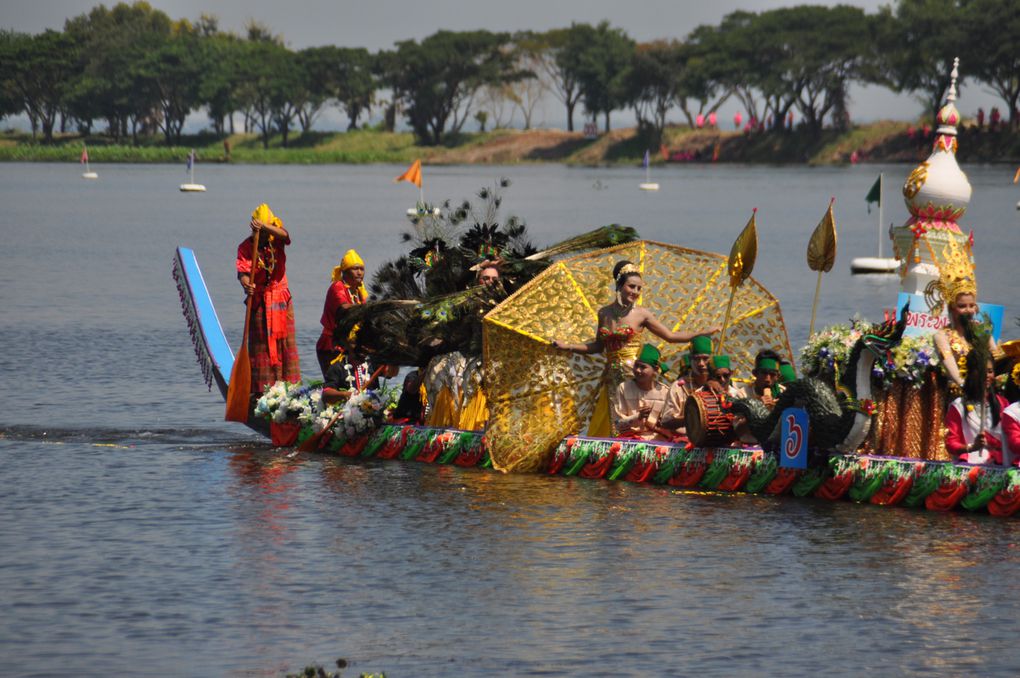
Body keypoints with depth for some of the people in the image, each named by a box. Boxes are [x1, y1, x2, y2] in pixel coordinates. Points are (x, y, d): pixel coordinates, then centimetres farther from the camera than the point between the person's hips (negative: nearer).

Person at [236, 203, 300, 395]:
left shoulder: (276, 239, 0)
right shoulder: (246, 246, -6)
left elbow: (284, 235, -24)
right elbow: (243, 270, -18)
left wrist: (265, 227, -40)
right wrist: (245, 283, -40)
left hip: (281, 298, 3)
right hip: (259, 299, -3)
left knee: (285, 342, 5)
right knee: (260, 344, -4)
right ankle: (260, 389, -5)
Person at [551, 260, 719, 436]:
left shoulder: (641, 314, 0)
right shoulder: (604, 313, 10)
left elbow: (671, 336, 3)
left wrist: (703, 334, -4)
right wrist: (567, 347, 14)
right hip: (612, 378, 4)